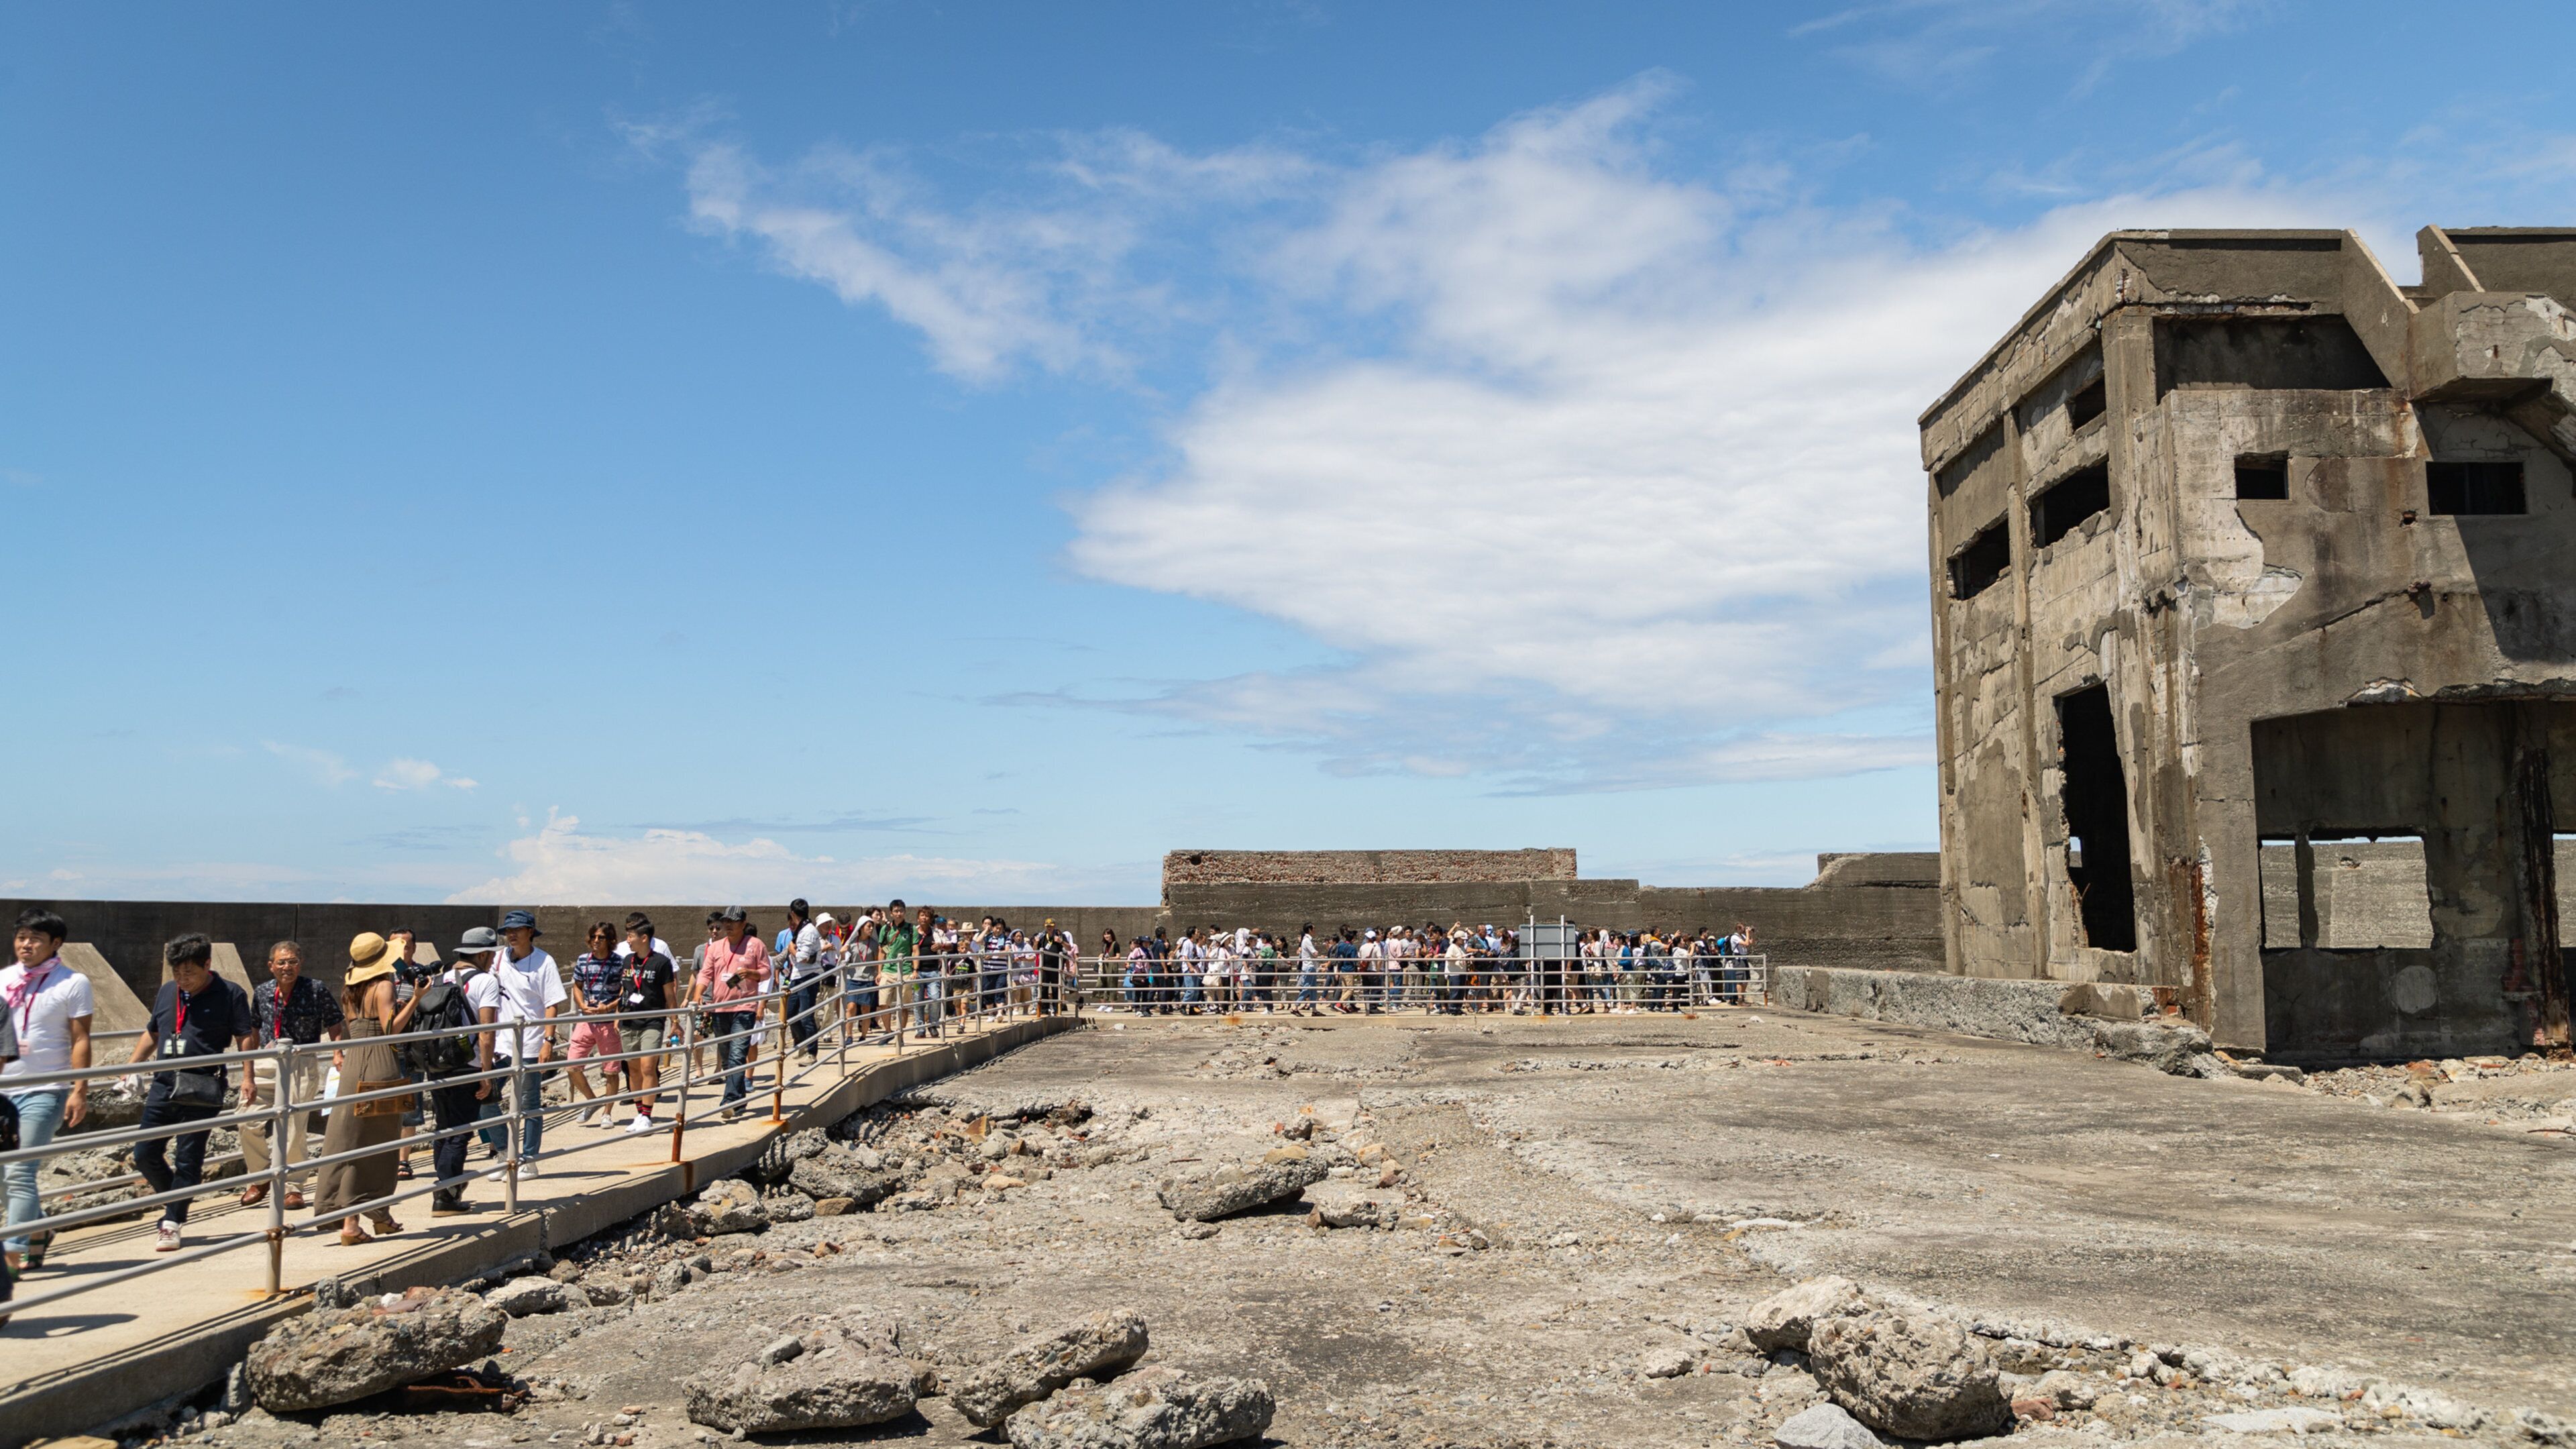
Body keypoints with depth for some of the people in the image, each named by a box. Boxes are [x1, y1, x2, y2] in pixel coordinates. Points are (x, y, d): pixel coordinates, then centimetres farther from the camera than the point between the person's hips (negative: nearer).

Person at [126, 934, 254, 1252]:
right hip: (164, 1084, 6)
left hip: (201, 1090, -6)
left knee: (188, 1159, -2)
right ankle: (176, 1203, 28)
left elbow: (247, 1037, -5)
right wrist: (130, 1069, 18)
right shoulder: (167, 992, 14)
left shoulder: (230, 995, -3)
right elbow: (152, 1034, 25)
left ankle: (171, 1224, 7)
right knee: (145, 1154, 5)